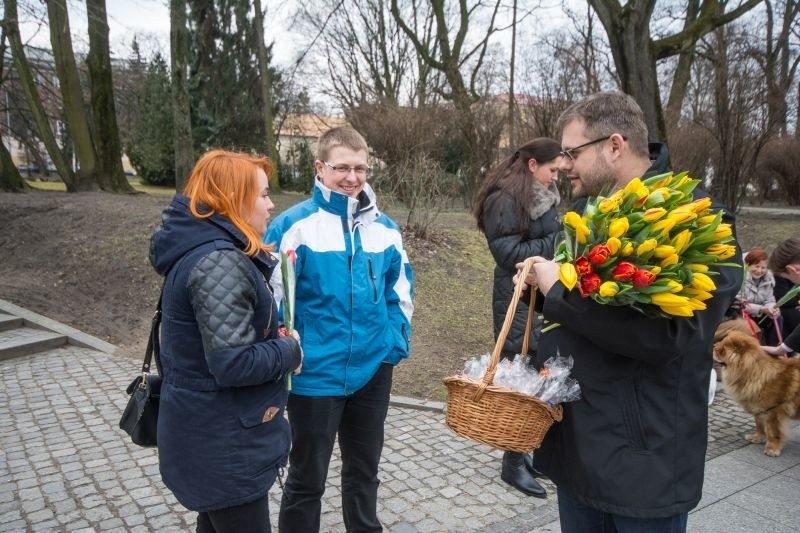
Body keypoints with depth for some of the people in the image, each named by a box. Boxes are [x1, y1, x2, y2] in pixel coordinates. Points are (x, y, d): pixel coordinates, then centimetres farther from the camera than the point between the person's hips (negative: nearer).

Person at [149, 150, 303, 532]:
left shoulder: (205, 247, 7)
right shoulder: (219, 261, -25)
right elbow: (233, 364, -29)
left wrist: (276, 342, 2)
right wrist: (289, 351, -13)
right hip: (223, 444, -10)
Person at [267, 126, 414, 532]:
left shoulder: (383, 227, 3)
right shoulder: (294, 225, -14)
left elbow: (400, 289, 13)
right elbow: (274, 297, -11)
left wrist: (396, 341, 4)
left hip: (374, 371, 5)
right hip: (316, 374, -5)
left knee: (364, 470, 24)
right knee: (307, 478, 13)